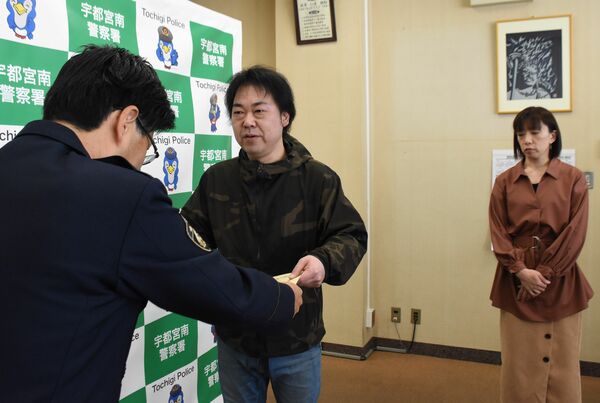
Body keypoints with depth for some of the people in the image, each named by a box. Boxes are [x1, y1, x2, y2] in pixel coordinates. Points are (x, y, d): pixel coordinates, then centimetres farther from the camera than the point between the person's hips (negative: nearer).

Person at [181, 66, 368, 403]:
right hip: (234, 339, 2)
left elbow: (351, 236, -12)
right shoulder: (215, 179, -1)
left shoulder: (318, 179, -10)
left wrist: (324, 260, -32)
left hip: (297, 341, -2)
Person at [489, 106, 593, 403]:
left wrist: (545, 273, -13)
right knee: (518, 365, 6)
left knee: (561, 365, 6)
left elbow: (575, 234, -6)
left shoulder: (573, 179, 1)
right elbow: (498, 233, -1)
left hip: (560, 282, -1)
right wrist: (521, 270, -14)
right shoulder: (504, 181, 6)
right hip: (516, 281, 1)